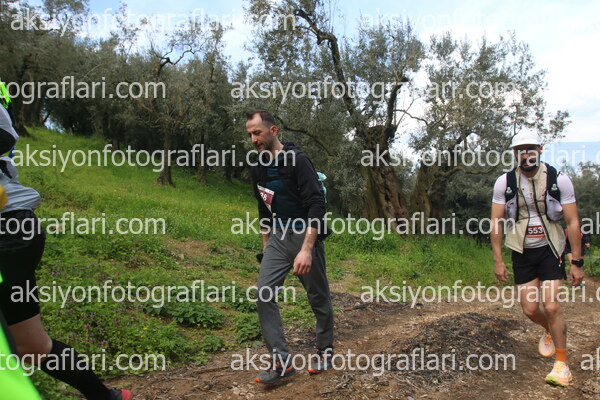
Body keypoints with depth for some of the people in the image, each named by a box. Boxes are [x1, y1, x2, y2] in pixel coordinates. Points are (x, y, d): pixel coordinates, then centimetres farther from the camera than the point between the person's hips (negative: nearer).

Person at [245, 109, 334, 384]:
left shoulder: (297, 160, -15)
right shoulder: (259, 170, 8)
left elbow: (316, 205, -22)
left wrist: (306, 250, -29)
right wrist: (265, 248, 18)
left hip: (305, 235, -6)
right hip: (278, 236, 6)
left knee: (318, 298, 8)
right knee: (264, 294, -8)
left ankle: (325, 352, 29)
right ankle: (282, 360, -1)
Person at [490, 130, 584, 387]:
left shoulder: (558, 180, -9)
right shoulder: (504, 183, -7)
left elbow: (573, 223, -5)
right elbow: (496, 223, -4)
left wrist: (577, 262, -6)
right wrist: (498, 260, -7)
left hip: (550, 250, -2)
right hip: (522, 253, 2)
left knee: (551, 307, -10)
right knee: (530, 310, 5)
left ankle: (562, 364, 10)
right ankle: (550, 331, 41)